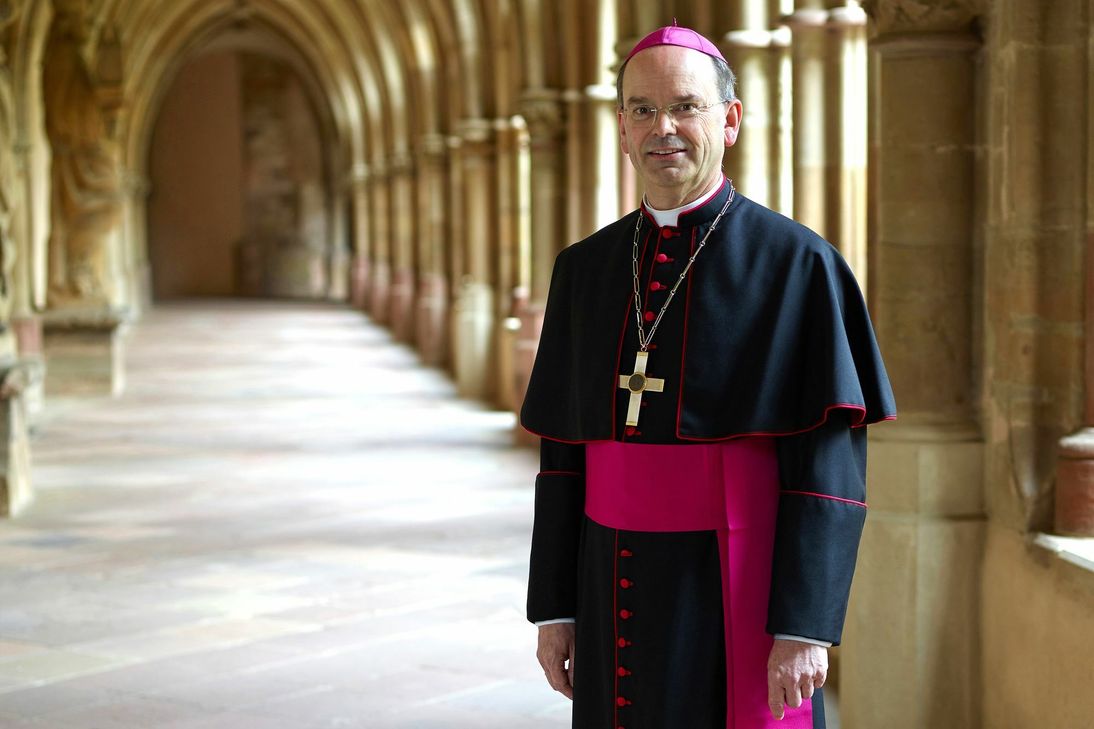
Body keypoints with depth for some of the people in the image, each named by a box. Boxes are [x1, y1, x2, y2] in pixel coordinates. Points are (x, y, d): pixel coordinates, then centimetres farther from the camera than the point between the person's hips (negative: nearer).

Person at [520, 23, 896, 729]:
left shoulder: (799, 265, -8)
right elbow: (564, 453, 10)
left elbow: (831, 464, -12)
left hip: (741, 603, -5)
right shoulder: (585, 270, 8)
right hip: (620, 603, 5)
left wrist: (805, 629, -18)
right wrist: (554, 609, 6)